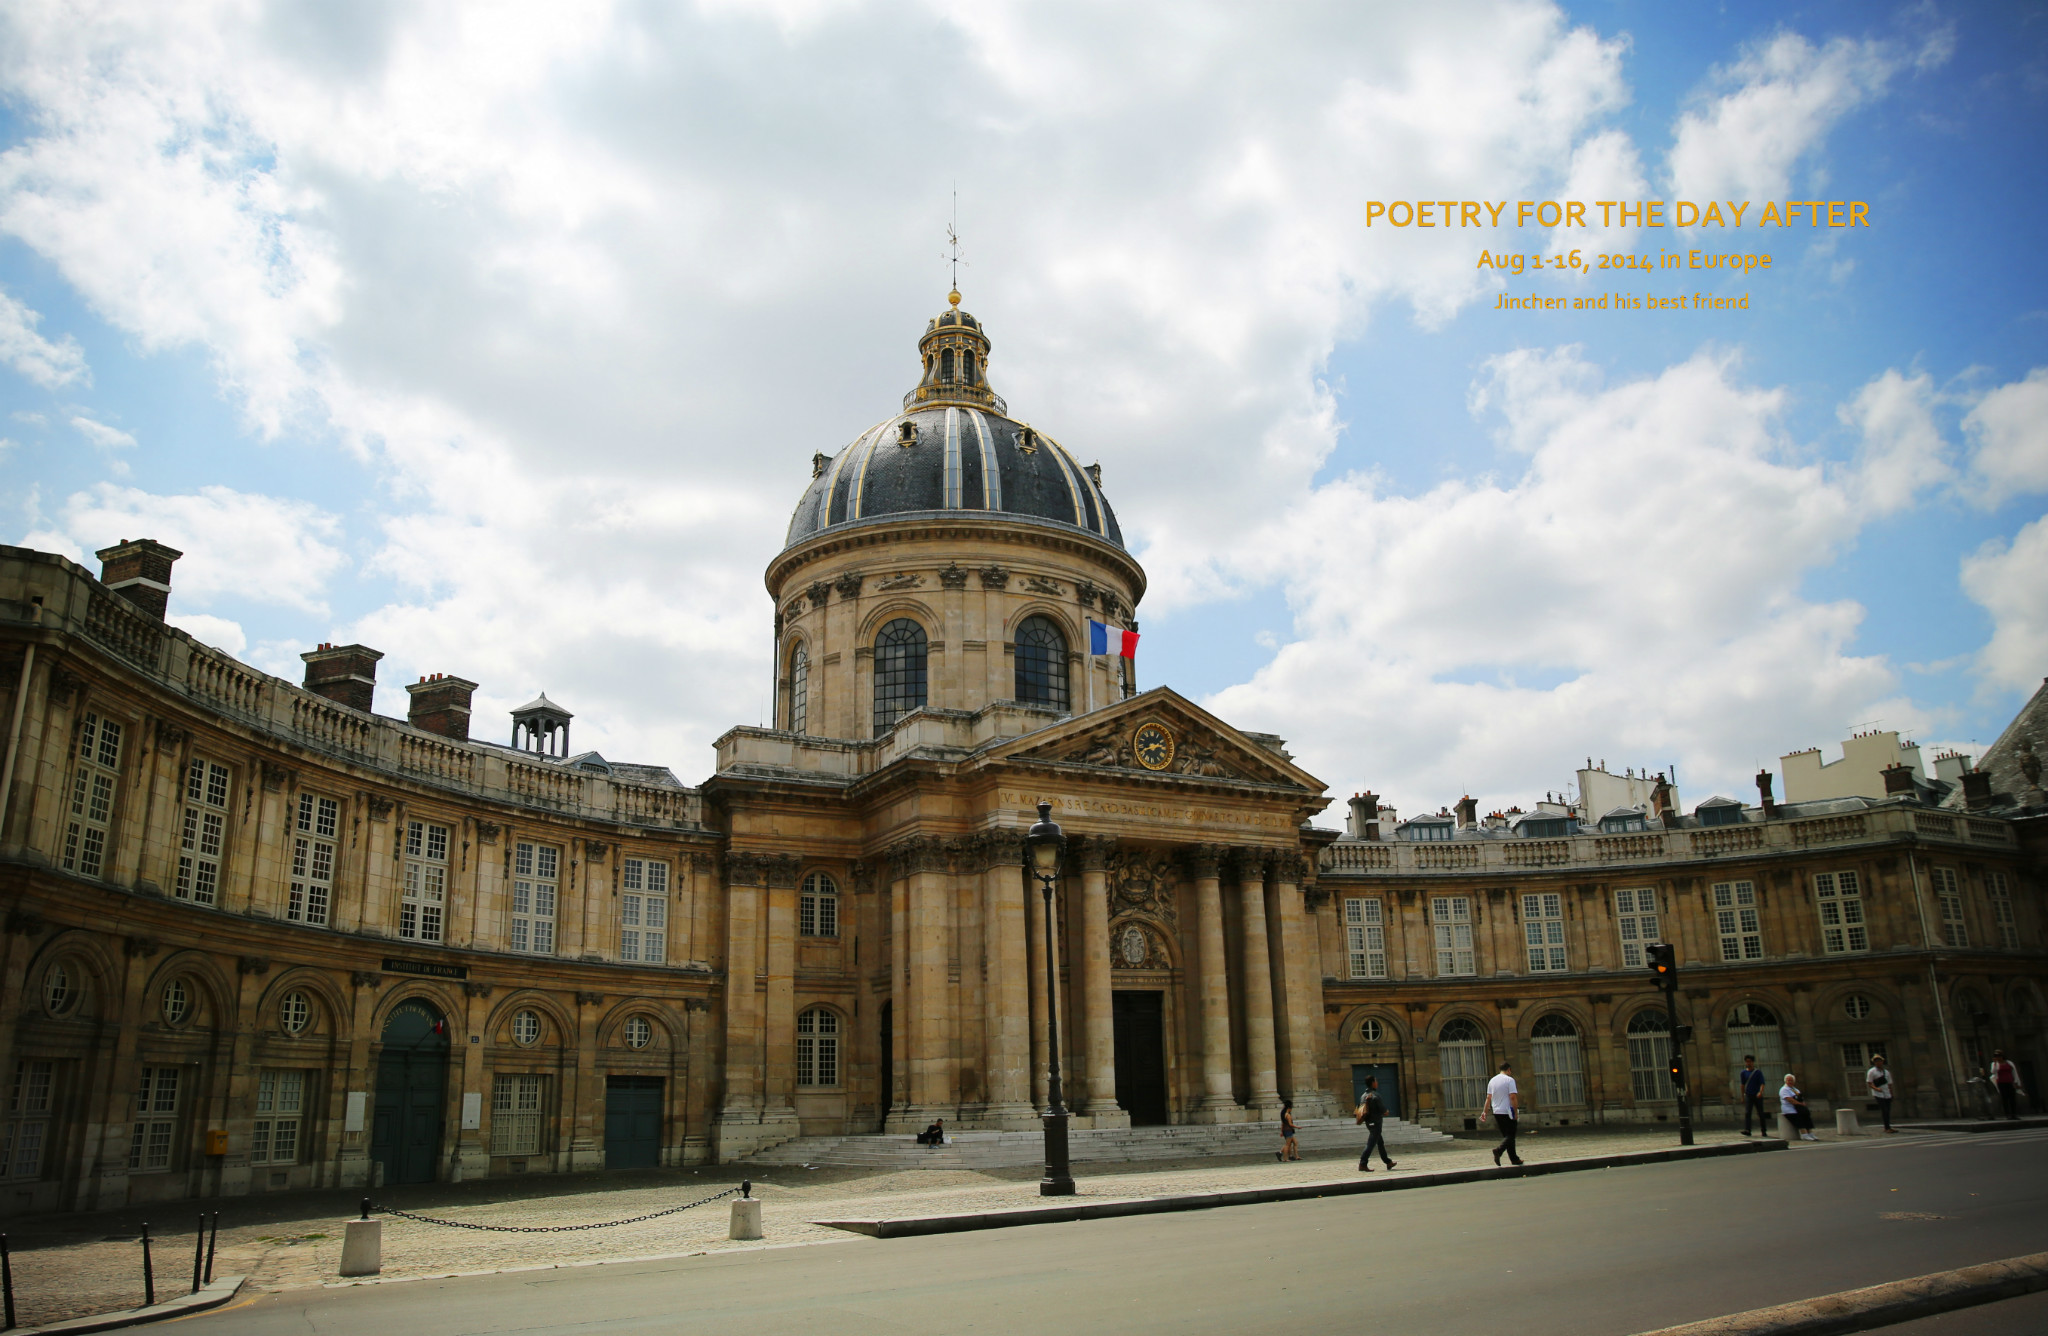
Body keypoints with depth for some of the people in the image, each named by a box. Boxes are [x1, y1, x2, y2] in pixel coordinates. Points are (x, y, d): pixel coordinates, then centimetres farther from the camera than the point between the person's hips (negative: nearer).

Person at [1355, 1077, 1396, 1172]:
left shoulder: (1364, 1095, 8)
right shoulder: (1375, 1095, -17)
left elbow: (1359, 1108, 12)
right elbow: (1382, 1108, -20)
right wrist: (1386, 1111, 3)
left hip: (1368, 1122, 9)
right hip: (1376, 1122, -9)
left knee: (1380, 1143, 19)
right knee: (1370, 1144, -8)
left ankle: (1388, 1162, 28)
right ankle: (1363, 1165, -11)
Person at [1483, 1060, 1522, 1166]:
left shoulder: (1492, 1081, 11)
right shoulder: (1509, 1080, -8)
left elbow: (1488, 1098, 11)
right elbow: (1513, 1097, -16)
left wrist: (1484, 1111, 13)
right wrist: (1516, 1111, -12)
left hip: (1497, 1112, 6)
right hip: (1507, 1112, -6)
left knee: (1506, 1135, 13)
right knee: (1510, 1136, -3)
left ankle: (1514, 1159, 16)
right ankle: (1499, 1150, -26)